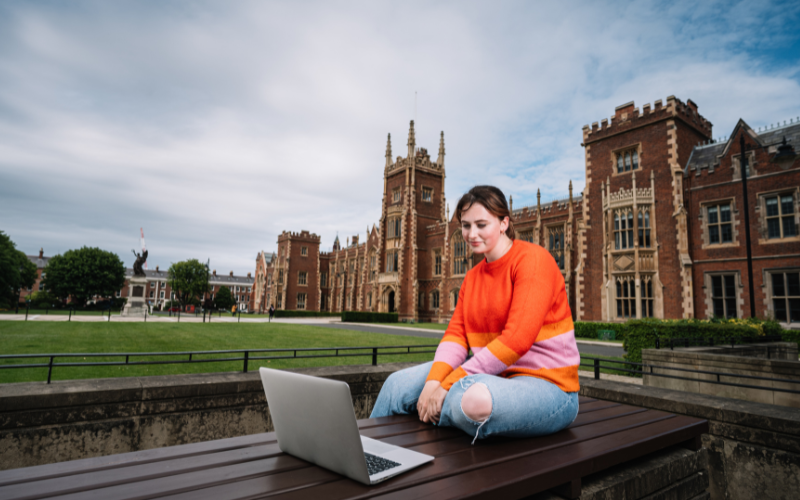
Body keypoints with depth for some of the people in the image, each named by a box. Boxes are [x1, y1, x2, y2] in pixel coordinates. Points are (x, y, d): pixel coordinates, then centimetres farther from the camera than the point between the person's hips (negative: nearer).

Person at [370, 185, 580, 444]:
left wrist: (447, 386, -23)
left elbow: (516, 340, -23)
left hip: (548, 386, -7)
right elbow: (455, 334, 4)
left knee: (472, 400, -38)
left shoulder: (533, 259, -13)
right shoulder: (473, 277, 12)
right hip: (494, 377, 7)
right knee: (399, 383, 0)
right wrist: (434, 381, -16)